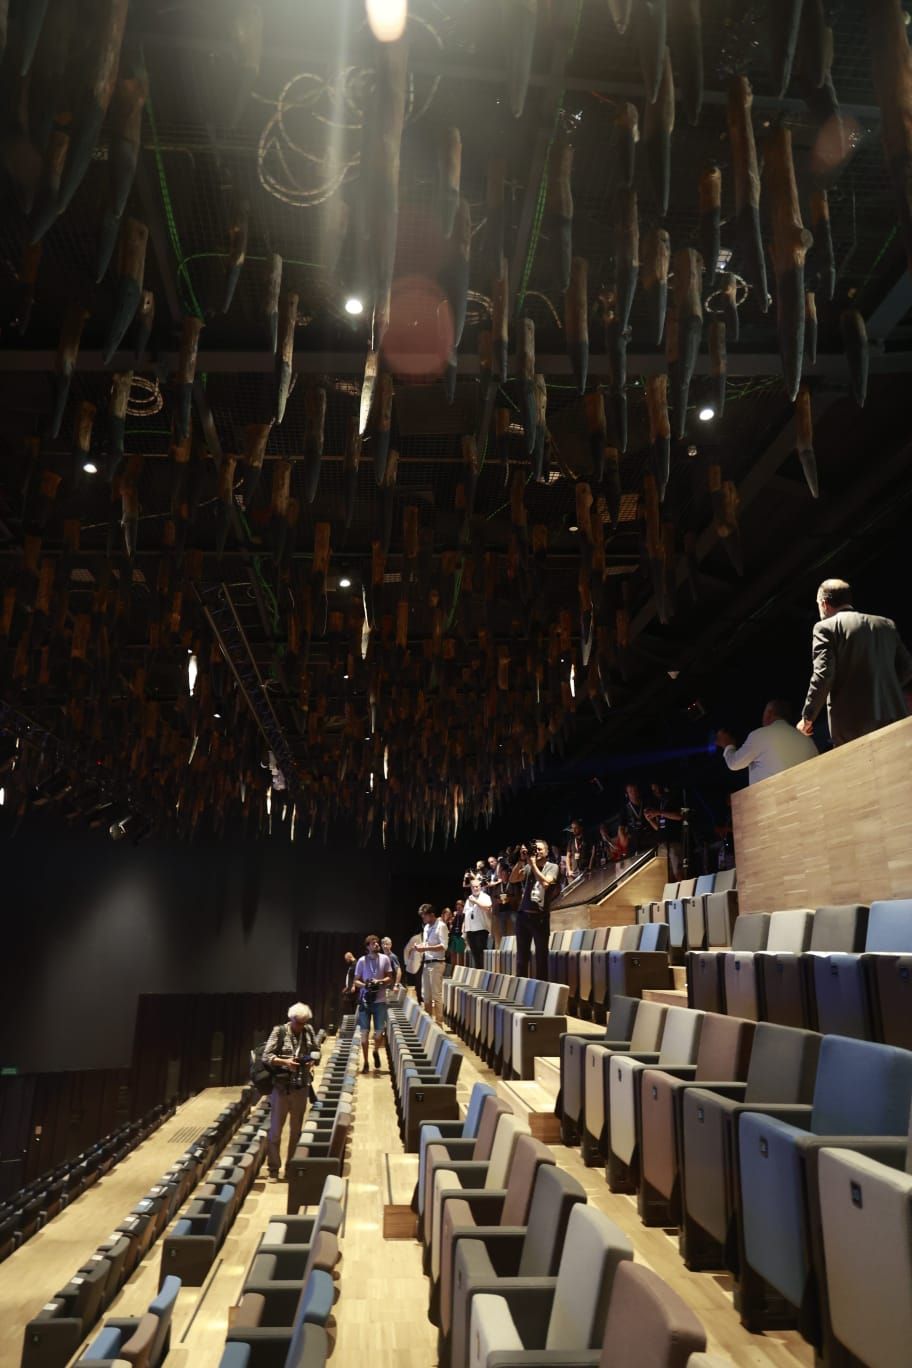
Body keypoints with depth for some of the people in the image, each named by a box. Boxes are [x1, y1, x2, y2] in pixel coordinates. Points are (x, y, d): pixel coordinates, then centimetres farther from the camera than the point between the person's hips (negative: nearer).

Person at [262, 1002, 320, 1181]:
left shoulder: (308, 1031, 1)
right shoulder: (279, 1031, -10)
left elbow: (316, 1050, 14)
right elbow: (266, 1056, -10)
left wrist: (312, 1060, -7)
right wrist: (285, 1062, -23)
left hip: (301, 1088, 4)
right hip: (281, 1087, -4)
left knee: (296, 1129, 13)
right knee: (276, 1129, 4)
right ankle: (273, 1169, 17)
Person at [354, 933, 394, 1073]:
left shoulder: (385, 959, 0)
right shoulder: (362, 961, -1)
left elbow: (390, 978, 4)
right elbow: (356, 981, 3)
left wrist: (380, 981, -15)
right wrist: (365, 985, -17)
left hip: (380, 1001, 0)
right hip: (365, 1000, 0)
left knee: (379, 1032, 2)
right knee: (365, 1032, 2)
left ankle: (376, 1051, 33)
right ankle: (365, 1062, 14)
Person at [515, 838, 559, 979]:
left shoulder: (552, 867, 2)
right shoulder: (528, 867, 11)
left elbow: (545, 883, -15)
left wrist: (534, 865, -9)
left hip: (540, 916, -3)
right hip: (523, 914, 4)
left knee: (541, 955, 2)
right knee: (521, 955, 9)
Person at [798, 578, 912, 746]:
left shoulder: (826, 627, -2)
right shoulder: (886, 624, 15)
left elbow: (823, 674, -12)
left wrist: (807, 717, -5)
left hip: (853, 722, -5)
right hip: (893, 717, 5)